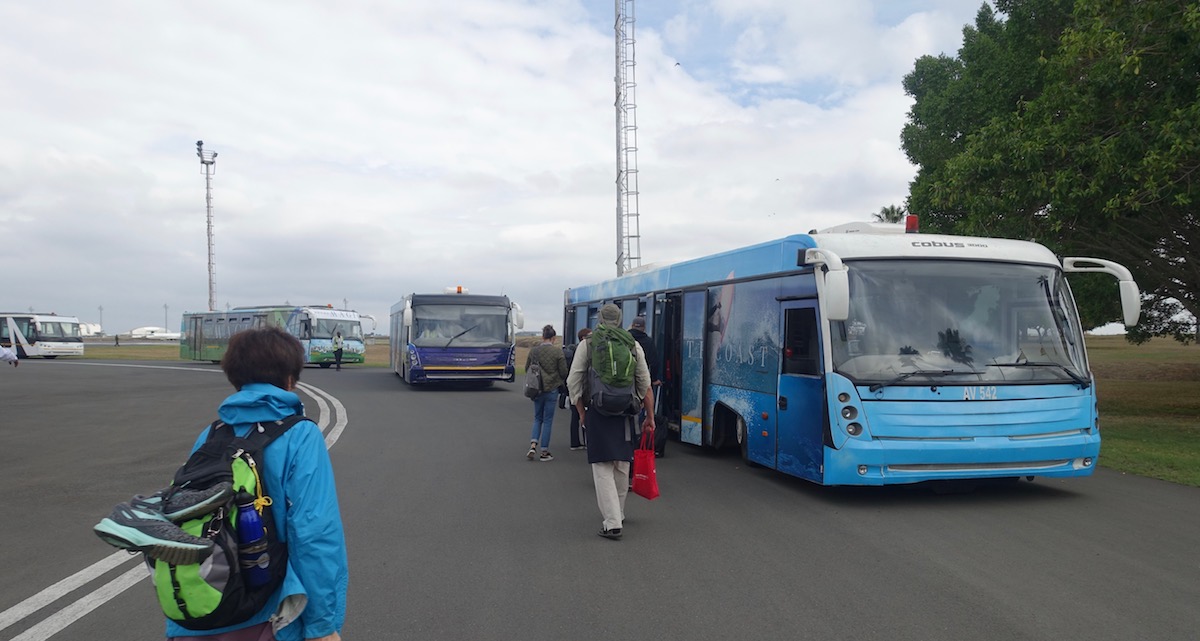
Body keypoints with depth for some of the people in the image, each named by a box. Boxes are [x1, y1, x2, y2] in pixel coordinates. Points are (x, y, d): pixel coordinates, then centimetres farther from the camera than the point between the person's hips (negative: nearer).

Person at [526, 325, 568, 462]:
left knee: (537, 419, 17)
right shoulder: (558, 353, -12)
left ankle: (533, 446, -1)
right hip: (552, 390, -3)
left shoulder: (533, 351, -2)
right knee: (547, 420, 6)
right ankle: (544, 452, 10)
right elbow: (563, 373, -8)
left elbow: (527, 369, 8)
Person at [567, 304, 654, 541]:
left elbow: (573, 382, -1)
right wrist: (649, 415, 11)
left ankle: (612, 523, -7)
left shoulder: (587, 345, 0)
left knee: (603, 468, 0)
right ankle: (618, 514, 32)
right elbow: (645, 384, 5)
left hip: (597, 412, -2)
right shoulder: (633, 345, 4)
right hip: (625, 412, 3)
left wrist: (581, 412, 9)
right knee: (622, 466, 17)